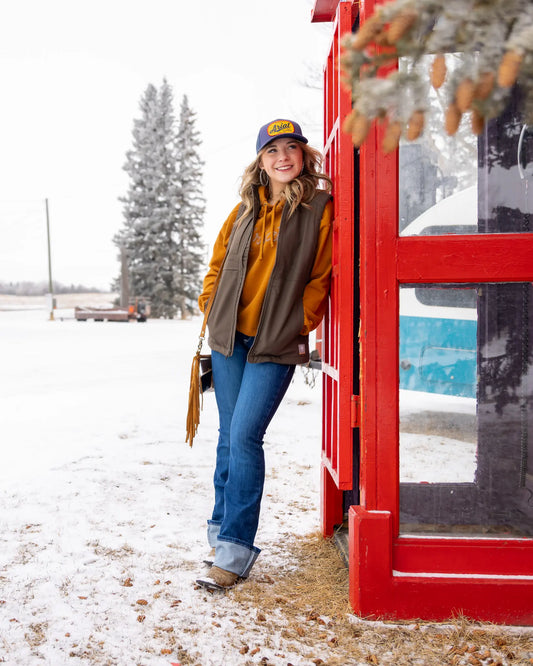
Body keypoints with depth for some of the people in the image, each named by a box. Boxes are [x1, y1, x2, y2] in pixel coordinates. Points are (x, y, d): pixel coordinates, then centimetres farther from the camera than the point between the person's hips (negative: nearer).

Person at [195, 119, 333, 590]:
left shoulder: (320, 209, -2)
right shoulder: (246, 209, 11)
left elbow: (320, 277, -2)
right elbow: (219, 262, 19)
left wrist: (298, 326, -6)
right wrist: (211, 305, 9)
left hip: (276, 343, -5)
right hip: (228, 338, 5)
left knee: (245, 436, -12)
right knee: (230, 436, 11)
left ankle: (234, 552, -3)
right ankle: (223, 532, 25)